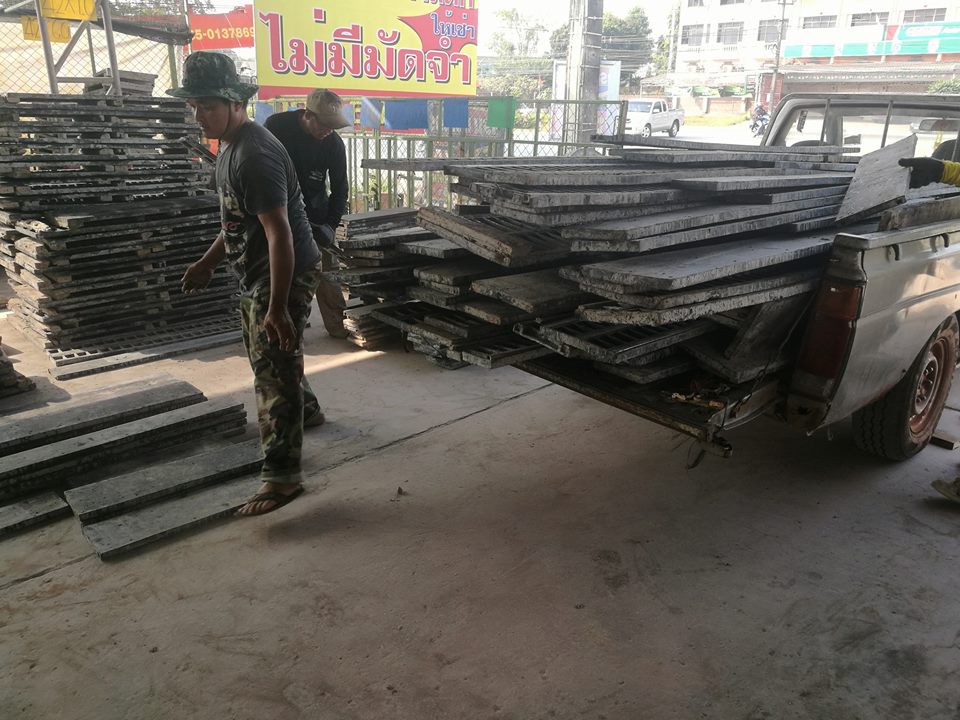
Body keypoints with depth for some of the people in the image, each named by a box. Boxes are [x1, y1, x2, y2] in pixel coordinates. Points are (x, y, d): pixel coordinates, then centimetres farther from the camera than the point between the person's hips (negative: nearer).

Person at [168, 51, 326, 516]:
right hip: (255, 275, 10)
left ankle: (281, 475, -2)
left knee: (274, 370, -8)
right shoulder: (230, 146, 9)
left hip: (283, 276, -10)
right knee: (265, 357, 25)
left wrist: (278, 306, -29)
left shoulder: (254, 155, -23)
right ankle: (305, 411, 49)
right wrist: (209, 262, 21)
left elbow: (279, 234, -28)